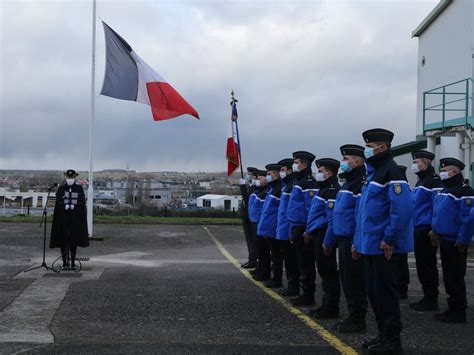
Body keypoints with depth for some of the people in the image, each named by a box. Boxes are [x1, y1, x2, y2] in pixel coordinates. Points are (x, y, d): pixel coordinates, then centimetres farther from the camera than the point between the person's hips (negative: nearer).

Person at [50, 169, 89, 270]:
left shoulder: (79, 189, 6)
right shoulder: (61, 188, 6)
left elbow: (82, 202, -3)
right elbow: (58, 202, -2)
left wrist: (73, 206, -19)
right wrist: (65, 206, -20)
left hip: (75, 218, 0)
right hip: (63, 217, 0)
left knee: (74, 240, 1)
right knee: (63, 240, -1)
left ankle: (73, 262, 8)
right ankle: (65, 262, 5)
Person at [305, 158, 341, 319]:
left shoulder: (332, 191, -16)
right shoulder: (324, 189, 17)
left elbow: (332, 218, -22)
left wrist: (327, 240, -22)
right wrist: (310, 232, 17)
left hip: (323, 236, -10)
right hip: (317, 236, 10)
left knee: (327, 271, -3)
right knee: (324, 270, 14)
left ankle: (331, 308, 5)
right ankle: (327, 305, 23)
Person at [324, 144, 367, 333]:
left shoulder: (361, 184, -17)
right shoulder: (347, 184, 16)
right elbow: (336, 214, 20)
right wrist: (329, 239, 21)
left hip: (353, 241, -10)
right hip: (343, 239, 10)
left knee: (355, 281, -1)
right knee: (347, 279, 15)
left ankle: (358, 320, 9)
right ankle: (353, 316, 25)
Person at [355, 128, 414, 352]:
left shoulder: (391, 172, -15)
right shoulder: (374, 173, 16)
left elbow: (403, 209, -25)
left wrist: (389, 239, -22)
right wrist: (359, 240, 18)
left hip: (384, 246, -9)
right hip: (370, 245, 9)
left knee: (385, 291, -2)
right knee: (374, 291, 14)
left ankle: (392, 339, 8)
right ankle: (383, 334, 25)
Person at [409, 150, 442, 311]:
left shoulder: (433, 181, -13)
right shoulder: (420, 181, 18)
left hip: (426, 231, -10)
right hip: (419, 230, 10)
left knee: (427, 265, -3)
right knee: (422, 265, 13)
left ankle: (431, 300, 5)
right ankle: (428, 298, 21)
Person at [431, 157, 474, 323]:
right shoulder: (444, 190, 14)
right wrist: (435, 230, 15)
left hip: (455, 243, -9)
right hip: (444, 240, 9)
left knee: (455, 277, -3)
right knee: (448, 277, 14)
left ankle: (458, 312, 5)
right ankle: (452, 308, 24)